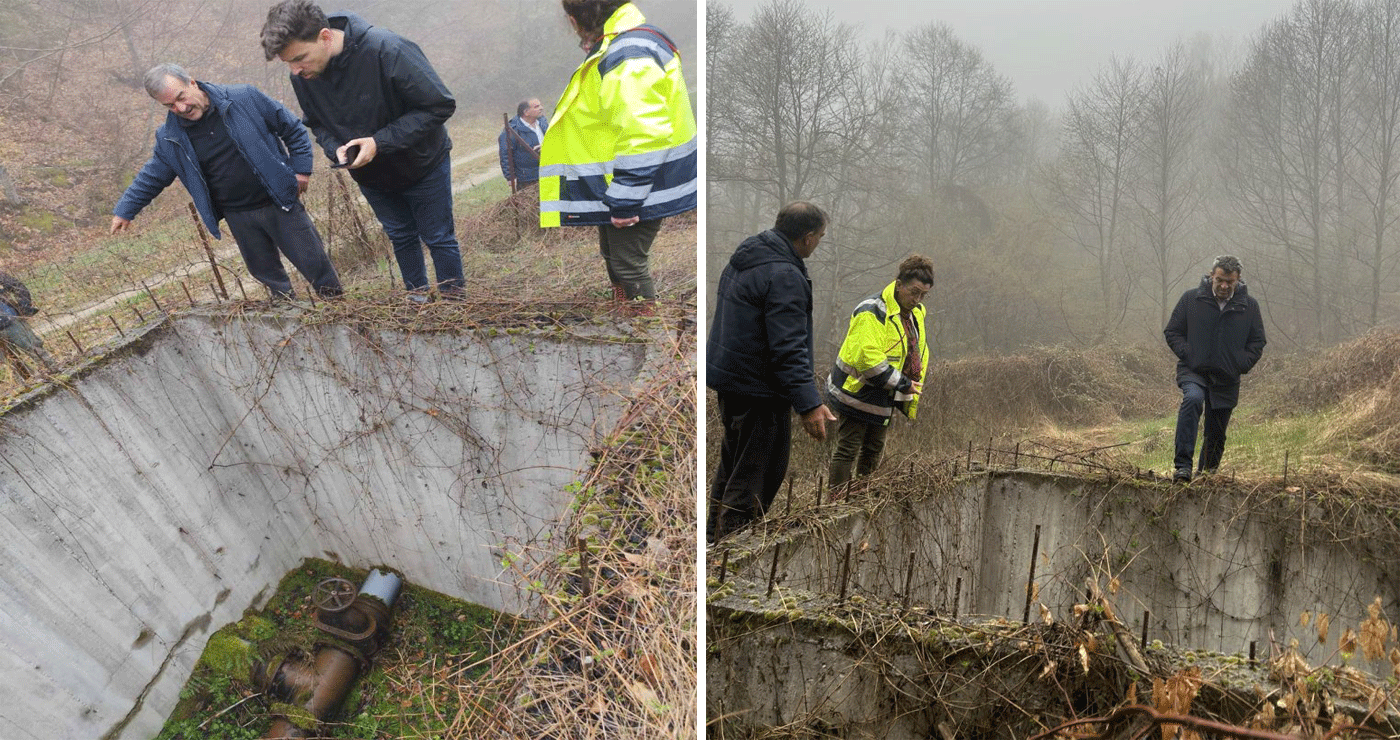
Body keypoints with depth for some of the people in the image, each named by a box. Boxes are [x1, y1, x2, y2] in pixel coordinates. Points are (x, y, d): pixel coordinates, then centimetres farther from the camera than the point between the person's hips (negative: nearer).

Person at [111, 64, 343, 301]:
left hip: (279, 204, -3)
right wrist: (125, 210, 16)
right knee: (265, 272, 11)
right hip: (238, 217, 3)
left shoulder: (244, 98, -10)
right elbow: (151, 177, 15)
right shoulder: (169, 138, -1)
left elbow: (293, 129, -1)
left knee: (312, 262, 2)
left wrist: (301, 168, -5)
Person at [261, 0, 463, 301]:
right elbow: (317, 123, 2)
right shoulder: (302, 77, -16)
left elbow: (440, 105, -30)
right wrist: (336, 148, -22)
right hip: (371, 175, 5)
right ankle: (417, 297, 35)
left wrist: (379, 142, -33)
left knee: (439, 239, 7)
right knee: (401, 238, 18)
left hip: (423, 164, -4)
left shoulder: (387, 50, -34)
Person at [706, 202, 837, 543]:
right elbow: (788, 348, -25)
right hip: (760, 392, -10)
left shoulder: (741, 259, 12)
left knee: (732, 465, 21)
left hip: (728, 380, 10)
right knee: (755, 476, -3)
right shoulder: (784, 276, -20)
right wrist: (809, 403, -25)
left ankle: (715, 540, 32)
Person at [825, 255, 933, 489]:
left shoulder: (915, 313, 9)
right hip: (857, 396, -9)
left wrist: (912, 394, 13)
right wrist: (902, 384, -23)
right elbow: (868, 358, -30)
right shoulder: (872, 312, -20)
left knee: (873, 452, 16)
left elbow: (918, 356, 21)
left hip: (883, 400, 9)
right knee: (847, 451, -4)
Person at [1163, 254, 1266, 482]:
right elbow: (1172, 332, 6)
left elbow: (1257, 342, 14)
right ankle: (1182, 465, -37)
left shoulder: (1249, 305, 5)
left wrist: (1241, 365, -1)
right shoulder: (1191, 299, 0)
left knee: (1216, 434, 8)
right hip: (1193, 371, -3)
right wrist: (1188, 356, -9)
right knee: (1193, 399, -34)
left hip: (1227, 379, 3)